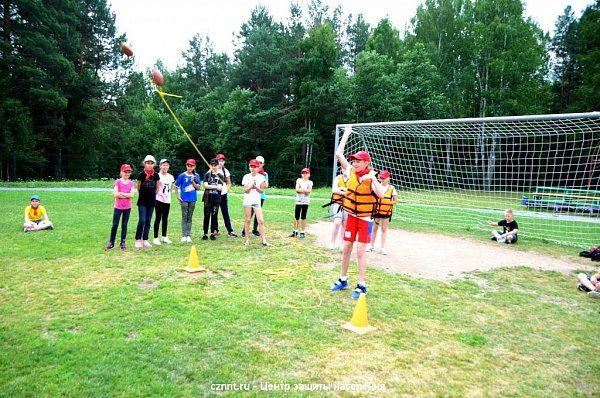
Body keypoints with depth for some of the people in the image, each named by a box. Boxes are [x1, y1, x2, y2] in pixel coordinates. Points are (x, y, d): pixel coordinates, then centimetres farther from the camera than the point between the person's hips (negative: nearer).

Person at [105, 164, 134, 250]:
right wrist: (127, 195, -11)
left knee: (124, 225, 8)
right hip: (118, 207, -2)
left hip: (127, 207, 2)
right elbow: (115, 194, -14)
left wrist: (121, 193, -14)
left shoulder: (131, 183, 4)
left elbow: (131, 195, -9)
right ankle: (111, 243, 10)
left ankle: (123, 243, 14)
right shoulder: (117, 182, -4)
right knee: (115, 225, 2)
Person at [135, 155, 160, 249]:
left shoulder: (156, 175, 0)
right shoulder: (142, 175, -8)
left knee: (148, 221, 7)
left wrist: (152, 194, 11)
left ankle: (145, 240, 15)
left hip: (151, 201, 3)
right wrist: (144, 193, 11)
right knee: (142, 220, -10)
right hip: (142, 201, -3)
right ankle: (138, 240, 1)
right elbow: (138, 187, 3)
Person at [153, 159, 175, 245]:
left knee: (165, 218, 11)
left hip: (167, 200, 5)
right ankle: (155, 238, 3)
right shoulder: (158, 176, -8)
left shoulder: (171, 177, 10)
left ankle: (164, 237, 19)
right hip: (159, 200, -5)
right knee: (158, 218, -3)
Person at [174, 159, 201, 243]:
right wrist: (178, 197, -4)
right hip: (184, 199, -2)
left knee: (189, 217, 8)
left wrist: (193, 181, -12)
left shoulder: (196, 176, 5)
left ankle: (188, 235, 14)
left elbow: (198, 188, 2)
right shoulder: (182, 175, -3)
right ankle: (184, 235, 8)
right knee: (184, 217, 2)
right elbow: (176, 187, 2)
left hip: (193, 199, 2)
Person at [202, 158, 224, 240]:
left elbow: (220, 187, -5)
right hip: (207, 198, 0)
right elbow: (205, 185, -6)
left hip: (216, 199, 0)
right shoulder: (207, 175, 6)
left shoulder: (220, 176, 6)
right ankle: (205, 233, 7)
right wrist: (215, 187, -16)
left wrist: (210, 186, -23)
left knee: (214, 215, 3)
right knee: (207, 215, 2)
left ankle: (213, 233, 10)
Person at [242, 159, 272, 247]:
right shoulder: (246, 177, 0)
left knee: (261, 221, -5)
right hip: (248, 201, 0)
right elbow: (245, 191, -6)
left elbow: (261, 190, 0)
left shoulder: (261, 177, 1)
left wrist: (255, 187, -18)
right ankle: (247, 239, 15)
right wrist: (251, 186, -23)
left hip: (257, 201, 0)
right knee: (247, 220, 5)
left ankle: (264, 241, -4)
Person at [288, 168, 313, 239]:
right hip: (298, 201, 1)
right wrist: (305, 191, -13)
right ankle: (295, 231, 16)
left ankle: (303, 232, 9)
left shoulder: (310, 182, 5)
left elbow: (309, 191, -11)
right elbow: (297, 189, -7)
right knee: (296, 217, 4)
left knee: (303, 217, 2)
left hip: (306, 202, -1)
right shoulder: (299, 180, 6)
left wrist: (301, 189, -14)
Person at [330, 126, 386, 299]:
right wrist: (346, 134, 3)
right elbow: (338, 154, -2)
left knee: (360, 251, -5)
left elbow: (381, 194, -30)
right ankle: (343, 280, 23)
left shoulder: (371, 177, -15)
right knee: (346, 248, 9)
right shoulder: (350, 172, -3)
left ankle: (362, 285, 5)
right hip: (351, 216, 5)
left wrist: (372, 178, -35)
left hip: (366, 218, -4)